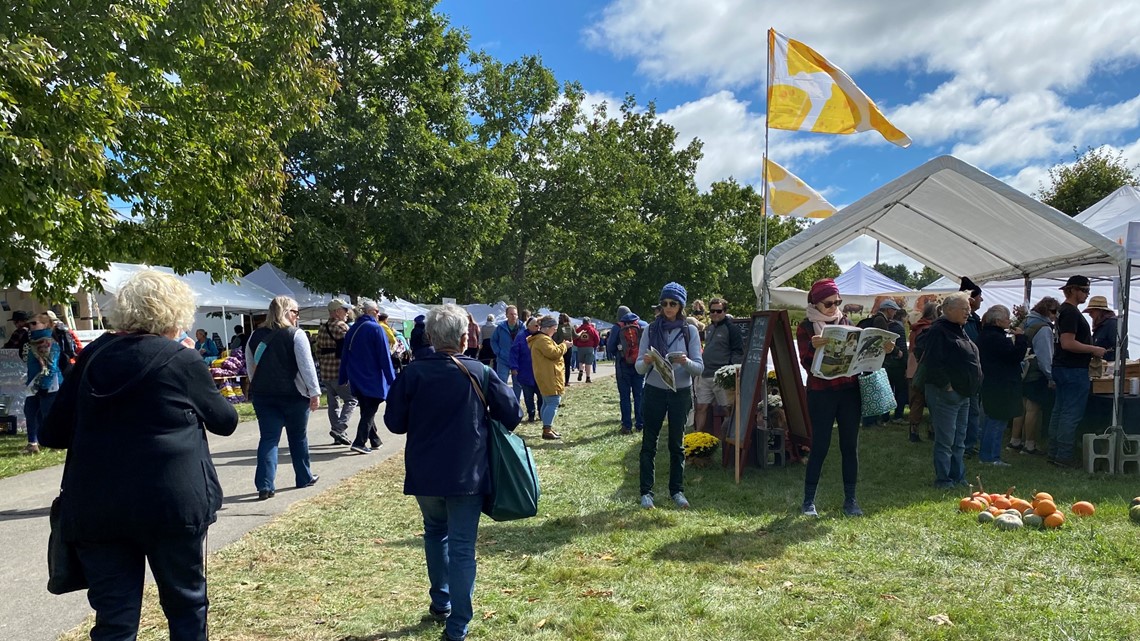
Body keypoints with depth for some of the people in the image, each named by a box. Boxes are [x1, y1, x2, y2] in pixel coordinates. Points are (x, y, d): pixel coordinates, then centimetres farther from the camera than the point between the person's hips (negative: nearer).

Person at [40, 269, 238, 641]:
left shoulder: (91, 357, 6)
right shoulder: (183, 362, -6)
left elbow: (53, 434, 11)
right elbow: (225, 421, 7)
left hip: (94, 508, 4)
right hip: (170, 504, -4)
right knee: (186, 603, 15)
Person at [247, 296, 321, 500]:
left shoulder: (255, 336, 6)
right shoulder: (296, 335, -11)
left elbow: (250, 367, 14)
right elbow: (306, 366, -14)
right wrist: (315, 392, -10)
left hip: (263, 394, 4)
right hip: (293, 394, -4)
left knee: (268, 438, 3)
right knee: (298, 437, 13)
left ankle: (265, 485, -7)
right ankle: (304, 478, 25)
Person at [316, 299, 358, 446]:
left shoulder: (322, 328, 14)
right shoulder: (342, 326, -11)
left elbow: (318, 351, 17)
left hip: (325, 372, 8)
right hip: (340, 372, -8)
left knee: (333, 403, 12)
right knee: (351, 400, -2)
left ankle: (338, 435, 15)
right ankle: (339, 429, -13)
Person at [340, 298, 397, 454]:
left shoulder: (352, 330, 7)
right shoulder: (376, 329, -12)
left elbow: (345, 355, 11)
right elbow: (384, 356, -13)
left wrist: (344, 378, 17)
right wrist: (391, 379, -9)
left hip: (356, 379, 6)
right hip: (373, 379, -6)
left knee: (366, 409, 16)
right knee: (370, 411, 0)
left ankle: (374, 440, 24)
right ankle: (359, 442, -9)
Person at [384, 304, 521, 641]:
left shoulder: (413, 373, -8)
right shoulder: (480, 373, -8)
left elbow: (395, 423, -2)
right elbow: (511, 413, -1)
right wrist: (487, 427, 18)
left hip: (424, 474, 2)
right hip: (467, 474, -1)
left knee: (435, 533, 26)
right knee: (462, 547, 5)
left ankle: (440, 603, 34)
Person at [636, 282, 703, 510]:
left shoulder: (689, 331, 1)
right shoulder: (651, 330, 1)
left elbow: (699, 367, -3)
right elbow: (639, 368, -1)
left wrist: (686, 362, -24)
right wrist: (646, 362, -24)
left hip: (680, 393, 0)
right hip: (654, 392, 0)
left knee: (677, 443, 8)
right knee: (649, 442, 0)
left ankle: (677, 490, 18)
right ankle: (646, 492, 7)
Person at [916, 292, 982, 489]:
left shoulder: (959, 330, 15)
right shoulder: (939, 331, -15)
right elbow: (932, 362, -23)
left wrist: (972, 387, 17)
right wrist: (946, 384, -21)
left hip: (963, 394, 10)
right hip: (945, 394, -10)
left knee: (959, 441, 15)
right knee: (945, 441, -3)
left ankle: (958, 478, 24)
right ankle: (943, 480, 6)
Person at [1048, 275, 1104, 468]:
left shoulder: (1064, 310, 15)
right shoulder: (1071, 312, -17)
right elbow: (1068, 343, -25)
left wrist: (1090, 351, 16)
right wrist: (1093, 349, -16)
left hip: (1062, 368, 10)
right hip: (1074, 370, -10)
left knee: (1059, 412, 12)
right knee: (1072, 414, -5)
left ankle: (1054, 453, 17)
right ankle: (1064, 456, -2)